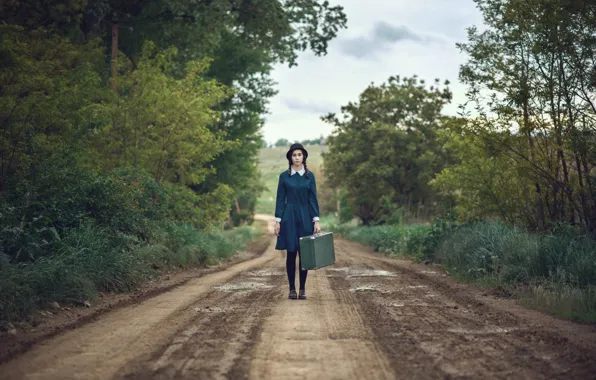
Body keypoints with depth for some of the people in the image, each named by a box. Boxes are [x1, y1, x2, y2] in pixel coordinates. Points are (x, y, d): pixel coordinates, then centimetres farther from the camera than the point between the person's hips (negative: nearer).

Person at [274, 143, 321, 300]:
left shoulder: (310, 175, 3)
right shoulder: (284, 176, 1)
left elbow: (313, 199, 1)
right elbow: (280, 199, 1)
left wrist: (316, 220, -6)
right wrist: (278, 221, -4)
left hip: (305, 217, 1)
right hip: (289, 217, -1)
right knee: (291, 254, 1)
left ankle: (302, 289, 10)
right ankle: (292, 288, 9)